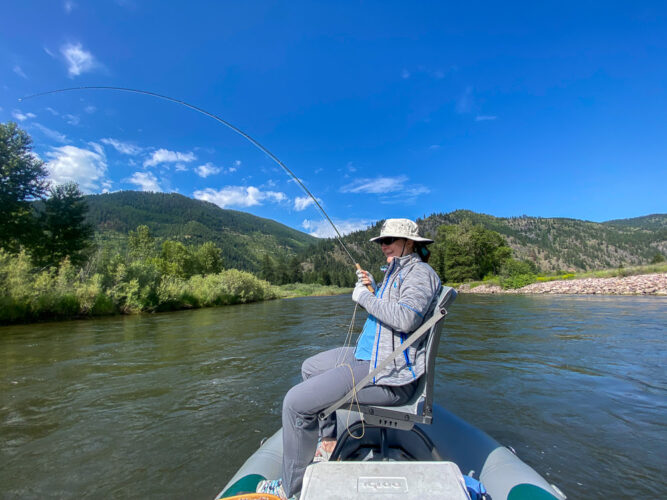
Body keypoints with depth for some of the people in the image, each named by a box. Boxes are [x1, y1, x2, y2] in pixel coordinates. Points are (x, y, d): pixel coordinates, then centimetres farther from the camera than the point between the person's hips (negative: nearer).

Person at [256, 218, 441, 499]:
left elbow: (406, 318, -31)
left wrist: (365, 297, -18)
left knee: (296, 402, -15)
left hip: (388, 374, -11)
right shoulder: (396, 271, 16)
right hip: (369, 356, 11)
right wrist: (372, 290, 6)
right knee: (310, 367, 24)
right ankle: (328, 443, 33)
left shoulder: (420, 272, -14)